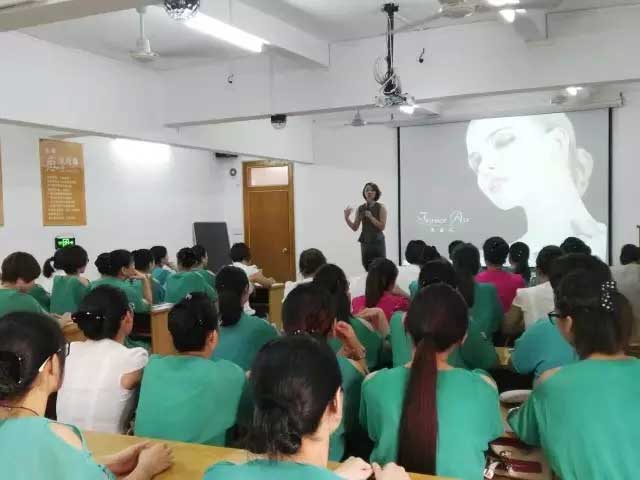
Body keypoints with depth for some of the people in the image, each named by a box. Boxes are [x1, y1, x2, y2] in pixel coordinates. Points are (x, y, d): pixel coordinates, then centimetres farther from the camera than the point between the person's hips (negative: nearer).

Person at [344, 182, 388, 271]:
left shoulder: (381, 207, -2)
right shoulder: (360, 208, 7)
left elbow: (382, 227, -9)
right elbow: (355, 228, 8)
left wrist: (371, 217, -17)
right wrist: (347, 218, -7)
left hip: (378, 242, -3)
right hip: (365, 243, 3)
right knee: (367, 270, 2)